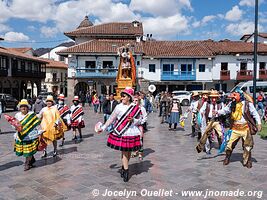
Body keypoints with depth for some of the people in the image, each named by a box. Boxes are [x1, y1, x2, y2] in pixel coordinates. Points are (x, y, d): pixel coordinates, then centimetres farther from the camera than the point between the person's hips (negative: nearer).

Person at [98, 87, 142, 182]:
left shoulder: (136, 108, 0)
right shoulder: (119, 107, -1)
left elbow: (139, 121, 7)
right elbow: (111, 118, 6)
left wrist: (133, 120, -14)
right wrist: (103, 128, 8)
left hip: (131, 133, 1)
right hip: (121, 133, -1)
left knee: (128, 152, 9)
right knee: (124, 152, -2)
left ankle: (124, 168, 28)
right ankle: (126, 171, 5)